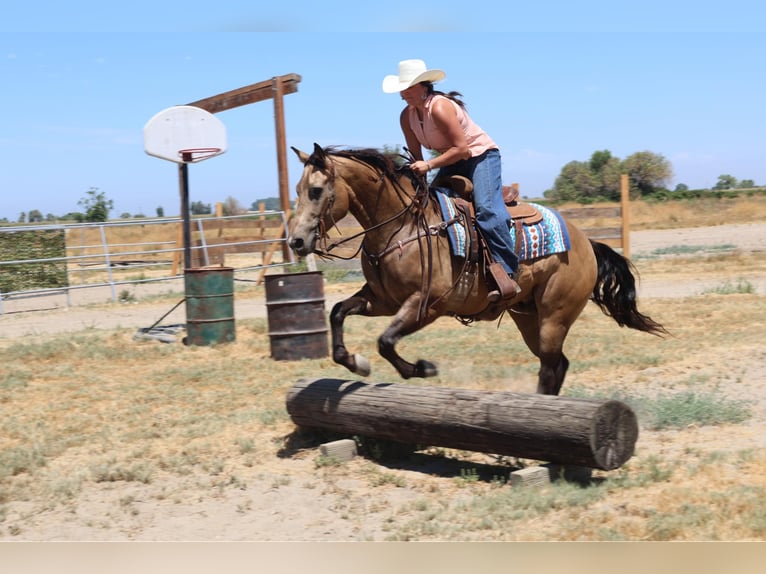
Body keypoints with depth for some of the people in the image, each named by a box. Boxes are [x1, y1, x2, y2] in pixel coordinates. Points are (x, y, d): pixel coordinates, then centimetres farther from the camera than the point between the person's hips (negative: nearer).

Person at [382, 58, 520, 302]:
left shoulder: (440, 107, -25)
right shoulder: (407, 116, -2)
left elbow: (461, 148, -29)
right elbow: (415, 155, 6)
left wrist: (429, 165, -34)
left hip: (481, 156, -9)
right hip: (453, 162, 9)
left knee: (486, 208, -27)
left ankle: (507, 274, -31)